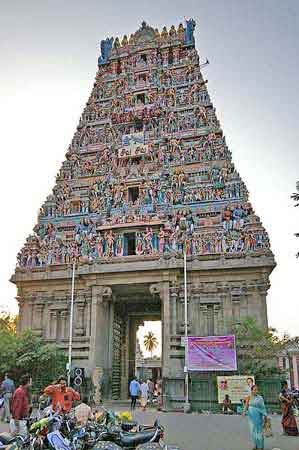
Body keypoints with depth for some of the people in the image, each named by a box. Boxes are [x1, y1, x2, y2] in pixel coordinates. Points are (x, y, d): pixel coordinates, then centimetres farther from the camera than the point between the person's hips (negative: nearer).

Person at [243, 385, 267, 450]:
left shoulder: (260, 398, -6)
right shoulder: (248, 398, 4)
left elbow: (263, 407, -6)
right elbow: (246, 406, 0)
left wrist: (265, 415, -13)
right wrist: (244, 412, -16)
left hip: (258, 416, -4)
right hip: (251, 416, 4)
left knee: (259, 430, -2)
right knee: (253, 430, 8)